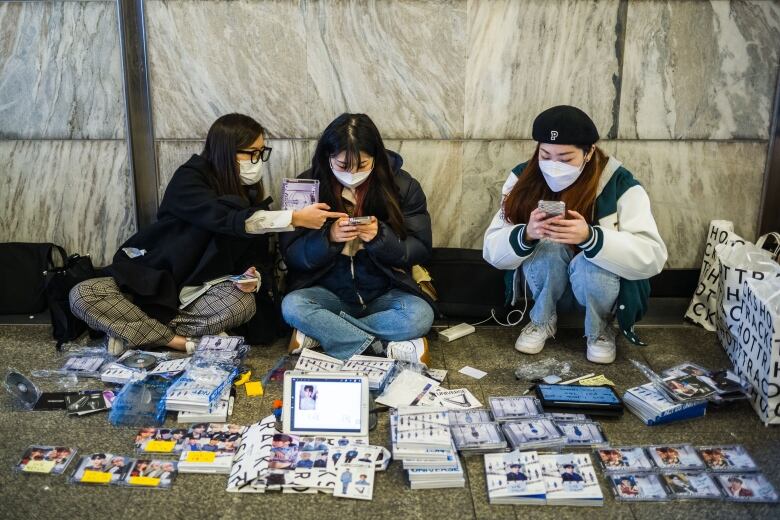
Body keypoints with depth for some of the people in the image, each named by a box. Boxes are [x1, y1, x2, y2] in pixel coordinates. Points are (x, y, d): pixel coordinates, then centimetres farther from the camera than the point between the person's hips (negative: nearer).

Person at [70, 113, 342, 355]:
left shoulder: (250, 195, 1)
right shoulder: (189, 179, -16)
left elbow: (257, 256, 2)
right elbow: (224, 218, -34)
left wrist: (252, 275, -22)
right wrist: (295, 218, -37)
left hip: (202, 291, 3)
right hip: (151, 279, -3)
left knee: (242, 304, -31)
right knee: (83, 295, -26)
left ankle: (134, 330, -17)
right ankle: (180, 342, -24)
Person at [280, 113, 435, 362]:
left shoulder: (403, 186, -4)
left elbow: (420, 250, -3)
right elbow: (291, 255, -4)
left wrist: (380, 237, -22)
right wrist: (328, 238, -24)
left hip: (384, 293, 0)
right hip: (328, 292, 0)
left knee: (420, 315, -30)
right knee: (292, 306, -31)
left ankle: (320, 333, -20)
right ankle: (382, 347, -25)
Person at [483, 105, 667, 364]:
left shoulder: (619, 184, -19)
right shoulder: (523, 178, -13)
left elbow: (652, 257, -28)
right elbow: (492, 250, -17)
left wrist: (589, 237, -43)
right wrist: (526, 235, -39)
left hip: (599, 280, -1)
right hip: (544, 283, 2)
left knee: (590, 264, -34)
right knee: (548, 246, -30)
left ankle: (599, 329, -2)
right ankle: (543, 320, -2)